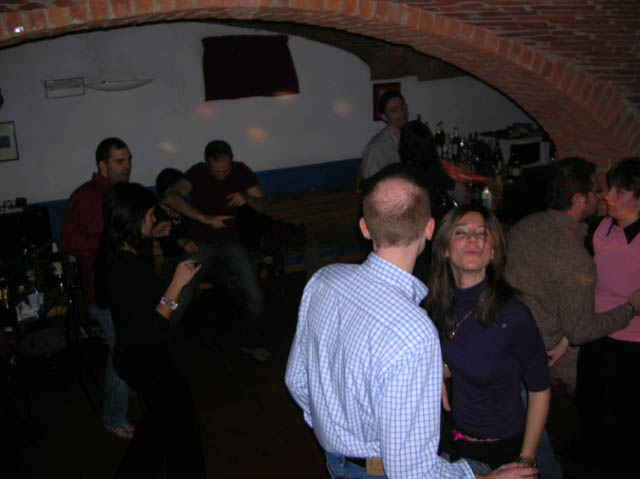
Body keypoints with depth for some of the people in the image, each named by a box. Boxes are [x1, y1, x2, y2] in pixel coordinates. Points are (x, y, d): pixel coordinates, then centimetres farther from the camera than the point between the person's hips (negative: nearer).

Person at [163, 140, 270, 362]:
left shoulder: (241, 172, -6)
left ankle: (253, 343, 16)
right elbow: (171, 197, -33)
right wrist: (205, 218, -42)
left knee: (255, 296, -10)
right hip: (199, 244, -2)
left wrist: (247, 198, -23)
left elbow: (263, 206, -1)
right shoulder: (198, 173, -16)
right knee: (179, 302, -10)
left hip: (229, 241, 2)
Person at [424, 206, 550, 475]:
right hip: (452, 439, 4)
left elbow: (539, 389, -12)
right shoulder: (436, 304, -8)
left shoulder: (512, 315, -23)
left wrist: (526, 461, -10)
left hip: (502, 449, -4)